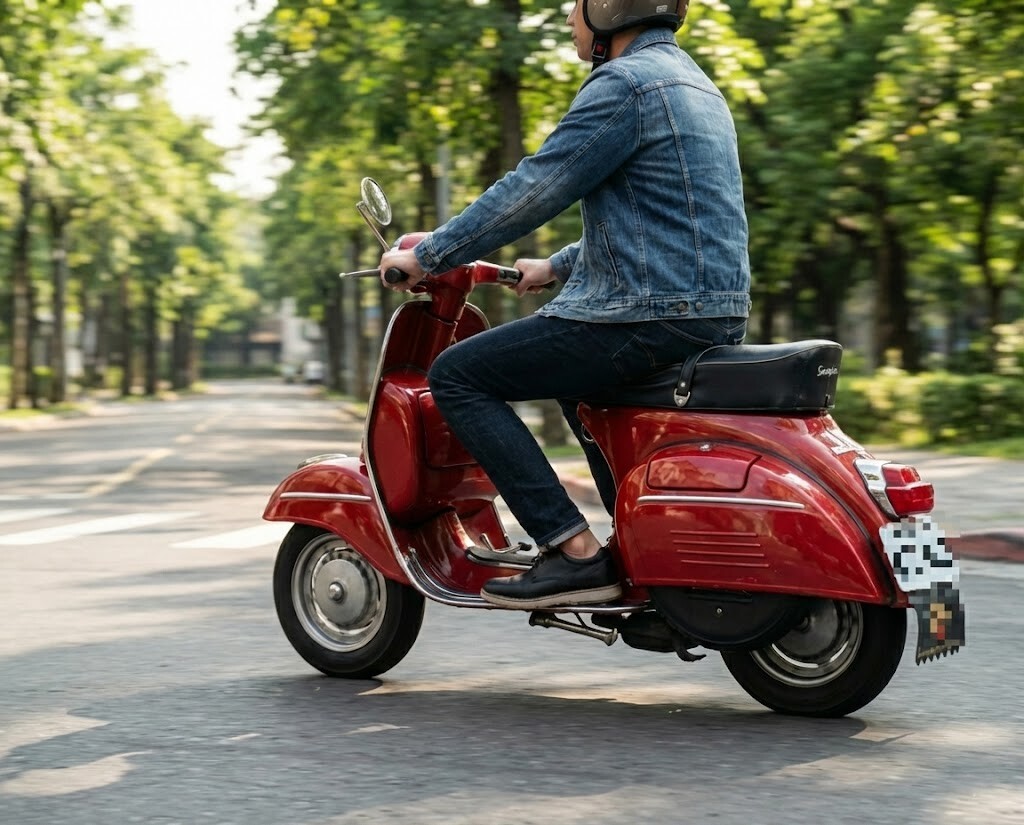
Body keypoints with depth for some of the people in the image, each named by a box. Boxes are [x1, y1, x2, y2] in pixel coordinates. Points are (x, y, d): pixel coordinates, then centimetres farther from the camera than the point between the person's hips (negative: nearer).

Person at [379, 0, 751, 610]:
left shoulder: (625, 82, -12)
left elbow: (533, 189, -15)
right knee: (572, 375, 37)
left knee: (457, 376, -4)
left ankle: (574, 551, -11)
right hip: (715, 314, 10)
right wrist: (556, 267, 30)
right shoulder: (692, 81, 19)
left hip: (652, 316, -10)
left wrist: (429, 257, -6)